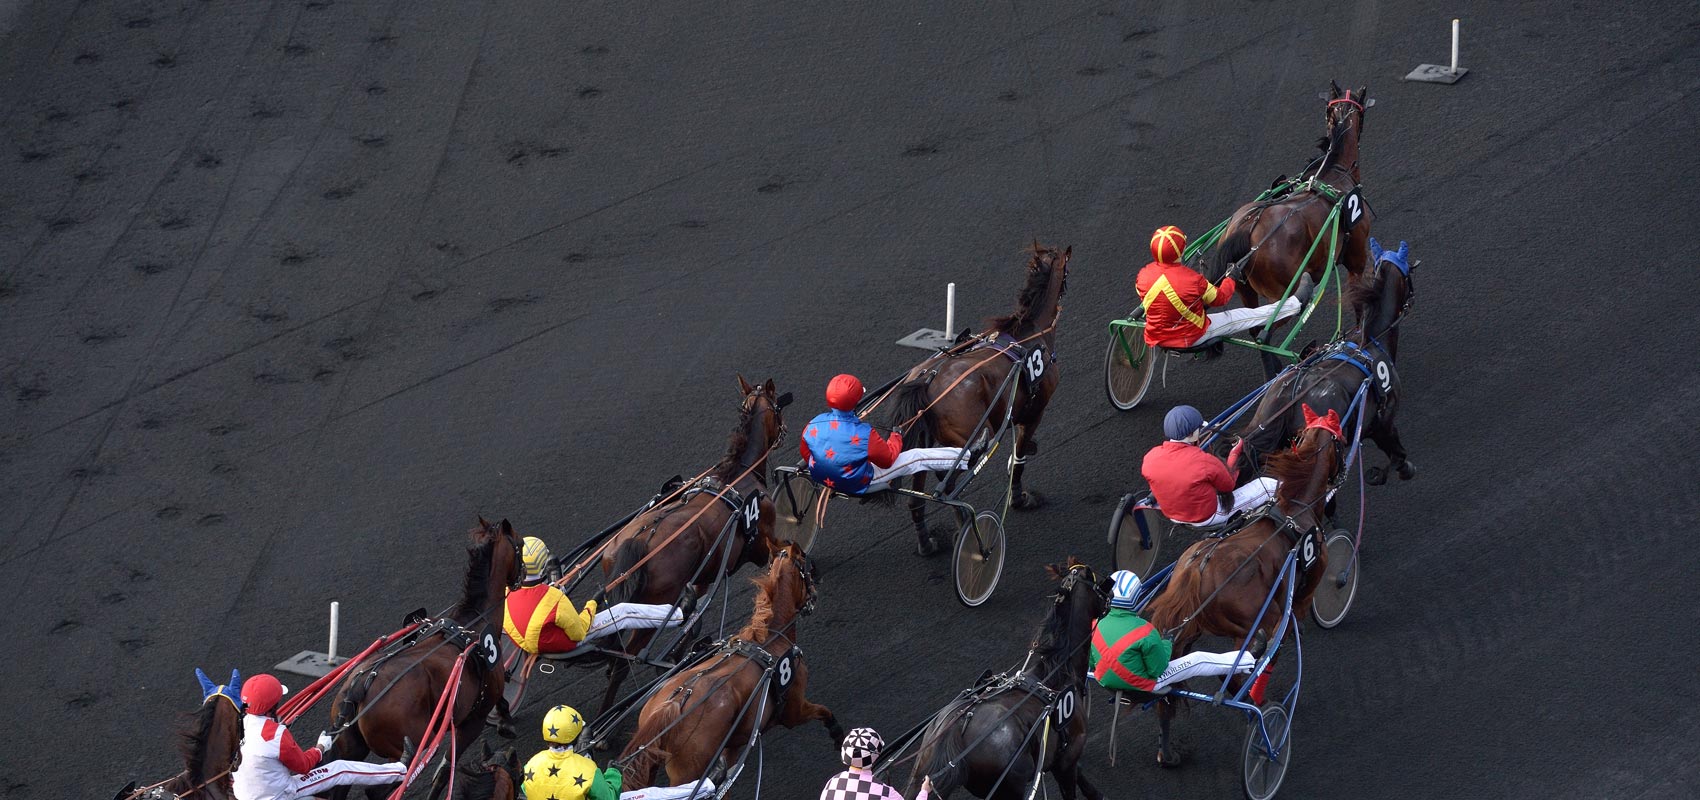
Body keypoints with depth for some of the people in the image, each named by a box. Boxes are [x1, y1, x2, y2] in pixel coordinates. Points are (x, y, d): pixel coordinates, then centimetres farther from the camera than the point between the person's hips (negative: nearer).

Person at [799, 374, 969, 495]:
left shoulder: (814, 426, -20)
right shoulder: (864, 433, -33)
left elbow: (805, 454, 0)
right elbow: (888, 458, -15)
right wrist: (896, 436, 5)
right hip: (860, 486, -5)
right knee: (918, 458, 5)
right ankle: (966, 457, 18)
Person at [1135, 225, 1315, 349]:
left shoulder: (1143, 275, -17)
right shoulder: (1192, 279, -29)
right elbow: (1219, 298, -10)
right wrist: (1231, 279, 8)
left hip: (1154, 338, 4)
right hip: (1192, 337, -4)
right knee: (1247, 316, 7)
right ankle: (1297, 302, 17)